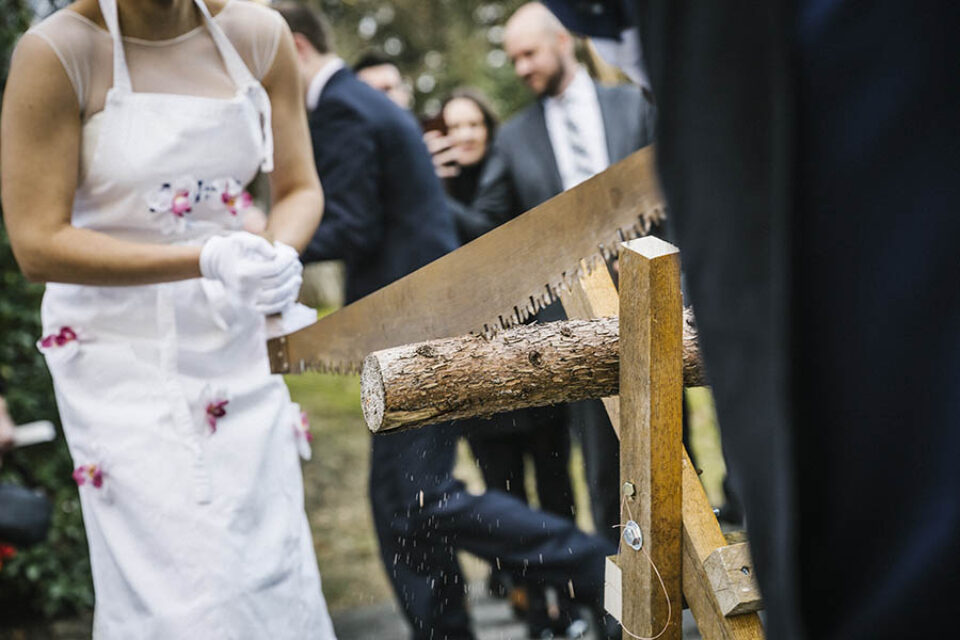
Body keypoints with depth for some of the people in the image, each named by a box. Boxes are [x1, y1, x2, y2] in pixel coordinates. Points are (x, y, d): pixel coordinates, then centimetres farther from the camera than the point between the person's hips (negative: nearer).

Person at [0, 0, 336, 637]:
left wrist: (279, 255, -18)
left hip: (233, 339, 4)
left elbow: (300, 188, 5)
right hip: (121, 353, -4)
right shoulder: (58, 52, -15)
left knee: (272, 573, 6)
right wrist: (206, 260, -27)